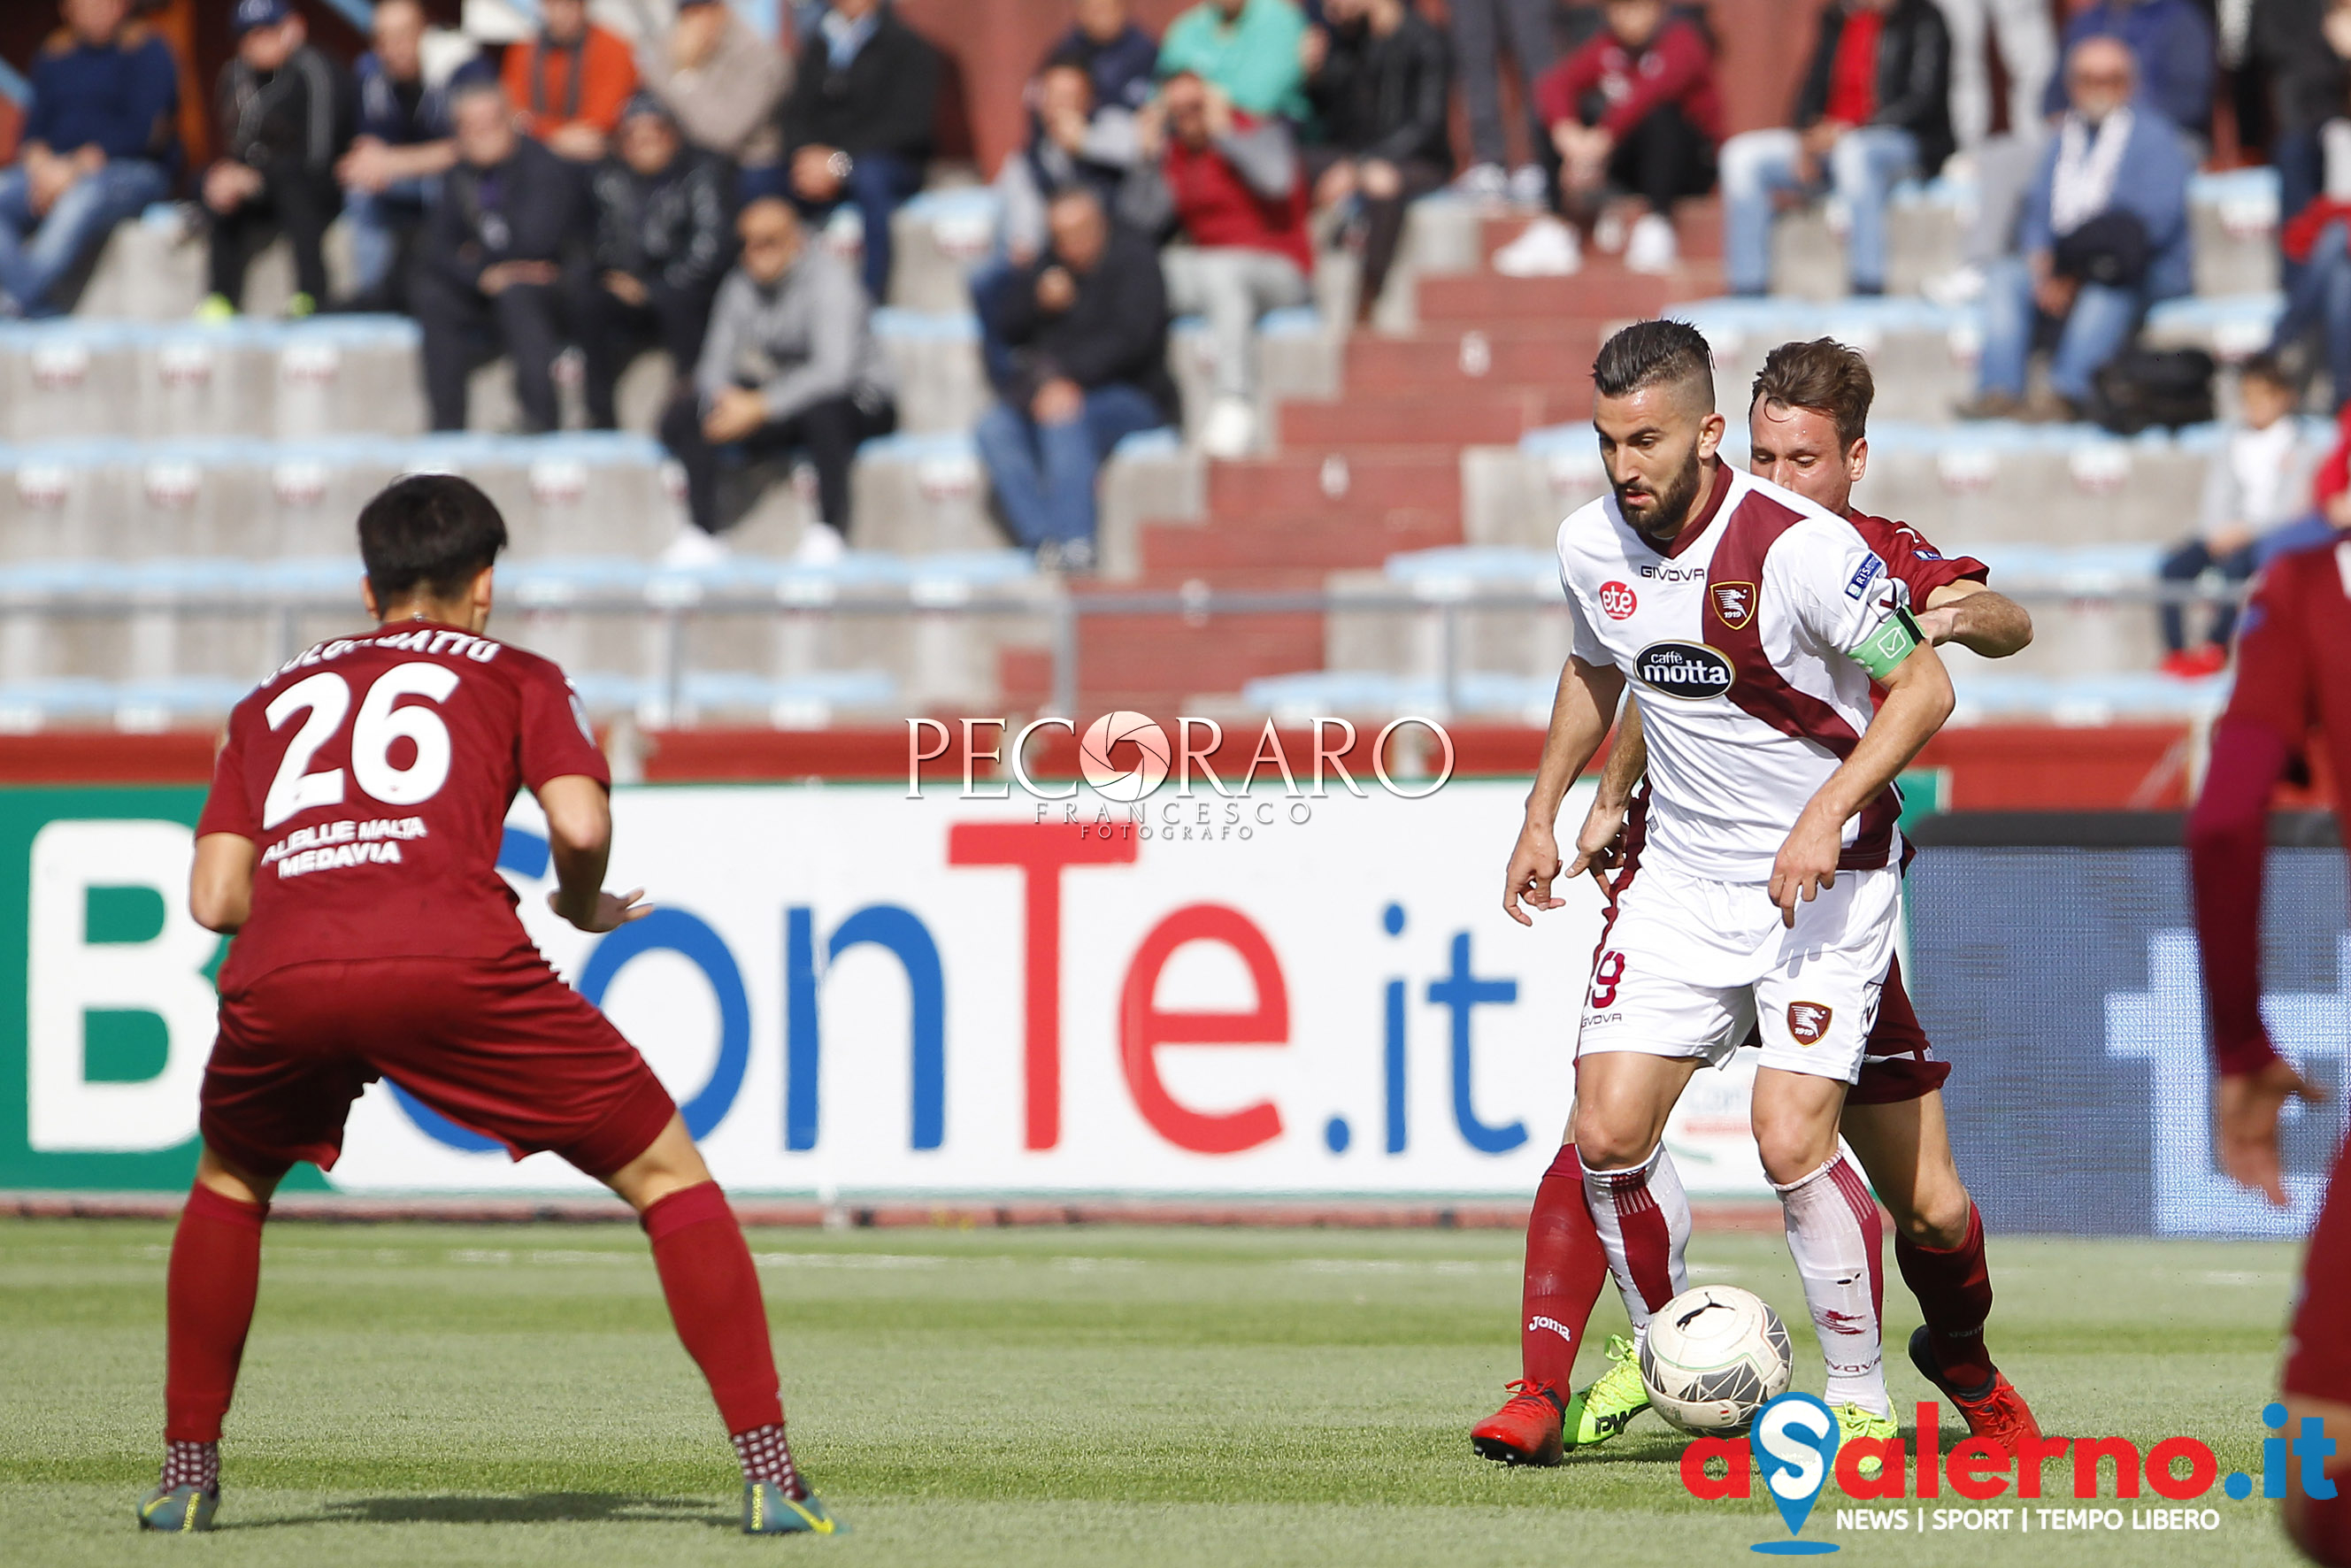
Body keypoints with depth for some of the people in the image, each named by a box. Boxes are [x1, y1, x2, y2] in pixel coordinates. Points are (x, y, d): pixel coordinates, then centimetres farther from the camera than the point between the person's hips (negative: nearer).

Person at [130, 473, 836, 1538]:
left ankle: (187, 1474, 29)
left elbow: (214, 899, 21)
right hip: (454, 960, -3)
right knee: (670, 1176, 11)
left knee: (230, 1183, 34)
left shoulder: (275, 699, 31)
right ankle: (768, 1475, -1)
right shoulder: (515, 678, 25)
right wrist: (585, 906, 27)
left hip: (279, 971, 3)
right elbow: (580, 824, 6)